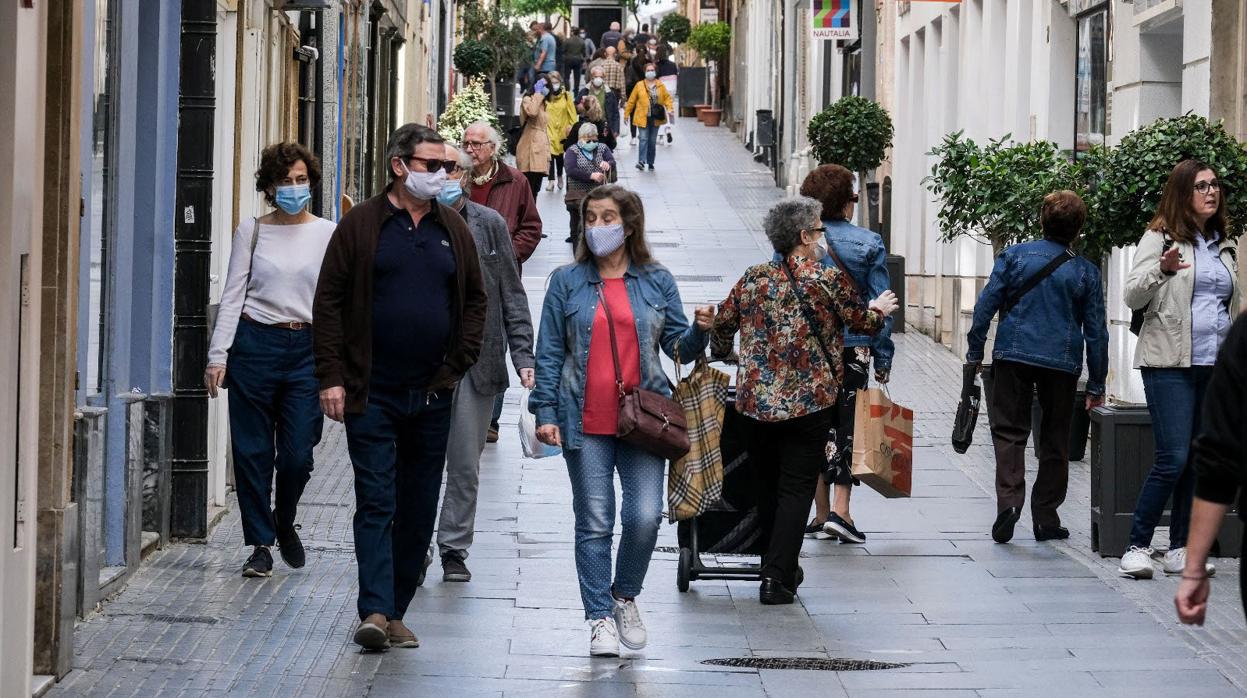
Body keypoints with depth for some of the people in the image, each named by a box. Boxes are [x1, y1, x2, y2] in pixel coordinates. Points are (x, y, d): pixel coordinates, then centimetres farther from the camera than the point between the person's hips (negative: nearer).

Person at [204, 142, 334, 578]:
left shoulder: (328, 235, 6)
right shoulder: (252, 231, 5)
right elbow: (233, 295, 5)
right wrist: (218, 355, -2)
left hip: (306, 348, 0)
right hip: (255, 343, 0)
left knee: (297, 454, -3)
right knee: (252, 451, 1)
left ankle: (284, 523, 26)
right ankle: (261, 545, 11)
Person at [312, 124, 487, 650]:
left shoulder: (453, 231, 10)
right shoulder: (361, 225, -2)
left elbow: (475, 300, 17)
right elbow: (329, 302, -2)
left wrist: (458, 365, 4)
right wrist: (332, 376, -9)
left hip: (432, 394, 4)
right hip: (373, 392, -4)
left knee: (418, 509, 7)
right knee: (376, 502, -8)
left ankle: (395, 612, 15)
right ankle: (375, 611, -14)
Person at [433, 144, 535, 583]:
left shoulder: (490, 225, 6)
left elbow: (512, 295, 7)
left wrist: (522, 354, 2)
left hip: (475, 361, 2)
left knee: (466, 466, 6)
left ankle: (454, 548, 17)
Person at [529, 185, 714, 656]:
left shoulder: (657, 282, 7)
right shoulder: (567, 282, 5)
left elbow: (677, 347, 10)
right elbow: (549, 352, 5)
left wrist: (698, 332, -12)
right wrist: (545, 413, -2)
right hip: (586, 423, 0)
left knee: (645, 516, -8)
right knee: (594, 523, 1)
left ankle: (625, 597, 18)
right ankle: (600, 618, 11)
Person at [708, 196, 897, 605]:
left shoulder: (753, 279, 3)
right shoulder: (828, 280, -8)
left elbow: (721, 325, 12)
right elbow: (862, 321, 5)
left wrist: (725, 355, 34)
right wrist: (879, 310, 29)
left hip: (755, 400, 4)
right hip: (809, 400, -4)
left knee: (767, 484, 17)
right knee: (796, 488, 1)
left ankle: (776, 568, 25)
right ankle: (777, 579, -5)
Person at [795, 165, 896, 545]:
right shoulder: (869, 244, -3)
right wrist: (883, 357, 5)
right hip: (853, 347, -1)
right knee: (847, 425, 4)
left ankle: (821, 512, 13)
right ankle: (840, 510, -8)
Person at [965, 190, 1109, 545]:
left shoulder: (1014, 256, -1)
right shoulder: (1086, 271, 2)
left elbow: (986, 305, -3)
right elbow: (1096, 330, 4)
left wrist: (975, 352, 6)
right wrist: (1096, 385, 10)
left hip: (1013, 356, -1)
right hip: (1062, 363, 1)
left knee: (1009, 431, 3)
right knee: (1055, 442, 12)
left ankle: (1009, 499, -19)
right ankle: (1045, 518, 14)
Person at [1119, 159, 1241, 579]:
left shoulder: (1225, 245, 17)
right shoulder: (1160, 238, -1)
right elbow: (1133, 296, -9)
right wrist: (1161, 270, -27)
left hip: (1216, 366, 6)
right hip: (1170, 364, -6)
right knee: (1173, 459, -13)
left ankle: (1180, 551, 11)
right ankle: (1138, 548, -6)